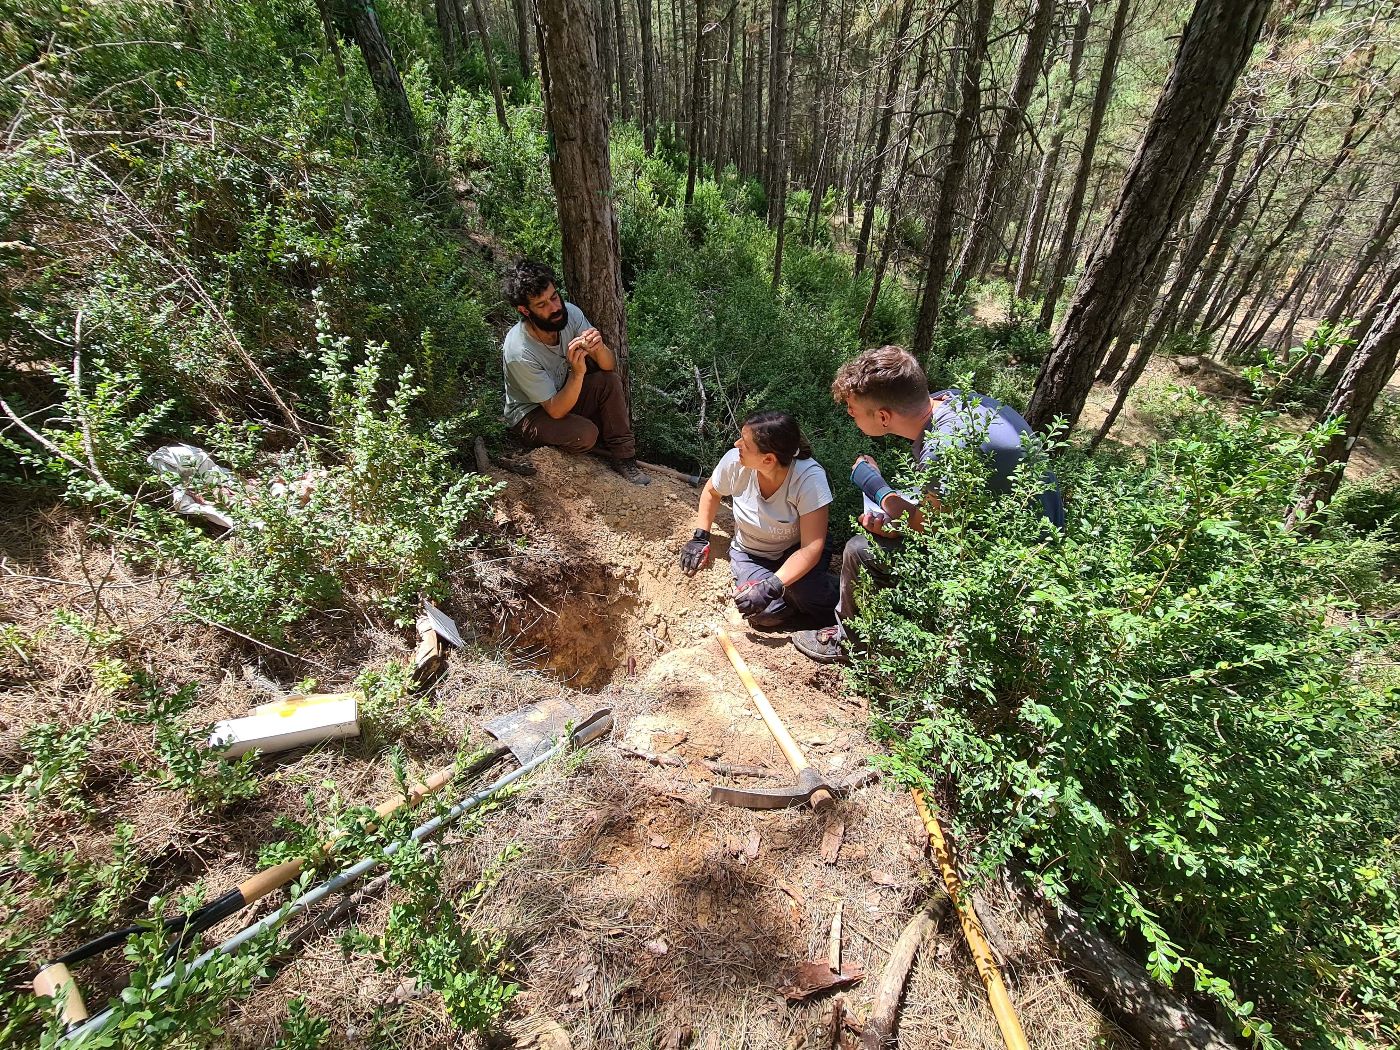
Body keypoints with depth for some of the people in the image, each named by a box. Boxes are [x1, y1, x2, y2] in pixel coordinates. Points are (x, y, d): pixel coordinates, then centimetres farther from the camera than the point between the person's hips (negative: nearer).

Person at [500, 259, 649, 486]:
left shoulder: (569, 313, -18)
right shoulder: (519, 352, -33)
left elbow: (610, 366, -15)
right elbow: (556, 410, -29)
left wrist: (599, 349, -38)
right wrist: (577, 373, -45)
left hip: (563, 393, 6)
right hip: (530, 413, -6)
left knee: (610, 381, -20)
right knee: (585, 433, -31)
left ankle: (622, 457, -12)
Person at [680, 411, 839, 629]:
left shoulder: (809, 477, -31)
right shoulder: (734, 461, -22)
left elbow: (812, 547, -30)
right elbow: (711, 492, 3)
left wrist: (771, 587, -39)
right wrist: (700, 537, -6)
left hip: (795, 552, -2)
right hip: (749, 552, 2)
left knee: (822, 609, -30)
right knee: (768, 615, -22)